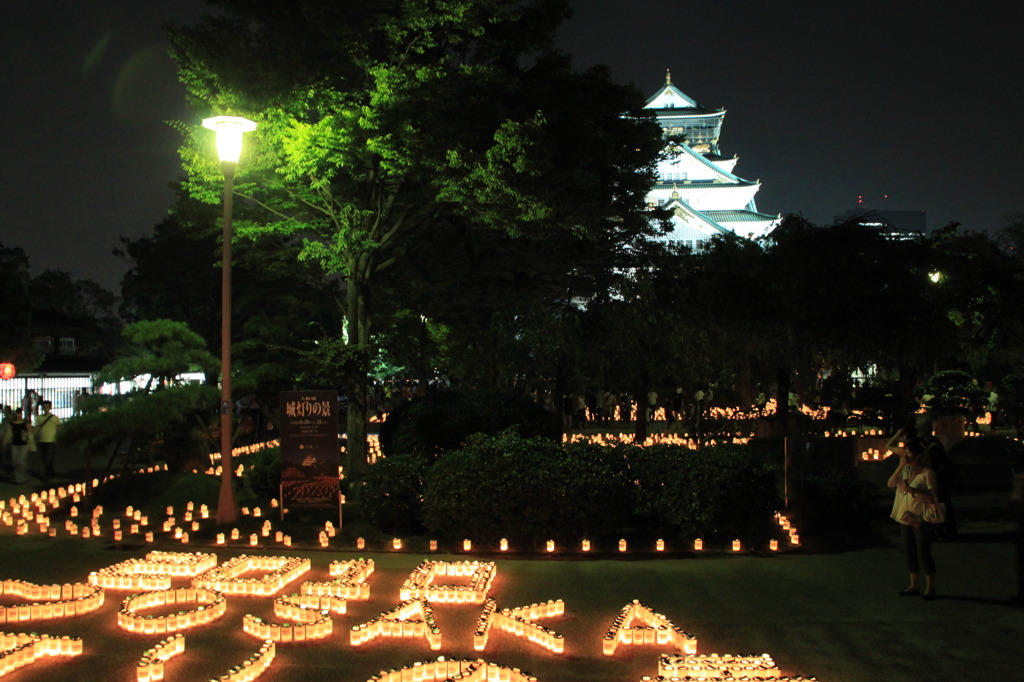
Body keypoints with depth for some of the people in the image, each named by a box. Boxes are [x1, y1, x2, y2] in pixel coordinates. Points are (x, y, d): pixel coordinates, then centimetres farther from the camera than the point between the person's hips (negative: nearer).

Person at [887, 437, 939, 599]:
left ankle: (930, 587, 7)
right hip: (905, 517, 7)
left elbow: (933, 494, -16)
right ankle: (914, 586, 21)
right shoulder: (904, 470, 8)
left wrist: (913, 490, -26)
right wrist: (901, 466, -12)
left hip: (920, 518, -7)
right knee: (910, 553, 12)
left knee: (923, 553, -3)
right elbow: (891, 483, -4)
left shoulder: (926, 472, -10)